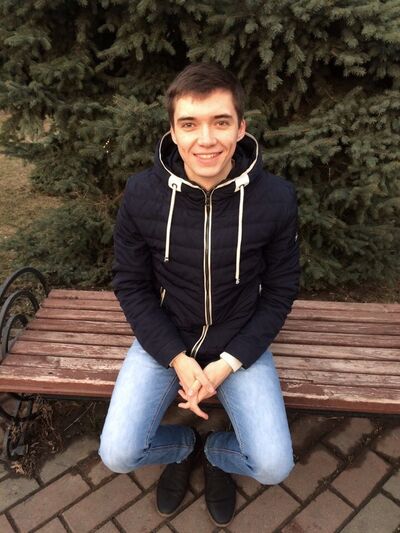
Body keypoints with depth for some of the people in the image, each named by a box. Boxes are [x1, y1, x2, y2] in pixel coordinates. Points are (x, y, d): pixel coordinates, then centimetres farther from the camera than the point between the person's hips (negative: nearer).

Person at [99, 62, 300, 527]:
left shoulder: (275, 198, -18)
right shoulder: (142, 194, -17)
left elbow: (279, 291, -6)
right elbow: (130, 283, -6)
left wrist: (228, 363, -14)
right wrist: (178, 359, -14)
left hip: (239, 343, 0)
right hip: (164, 339, 1)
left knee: (273, 467, -9)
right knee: (117, 455, -9)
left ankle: (215, 453, 28)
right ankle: (183, 445, 27)